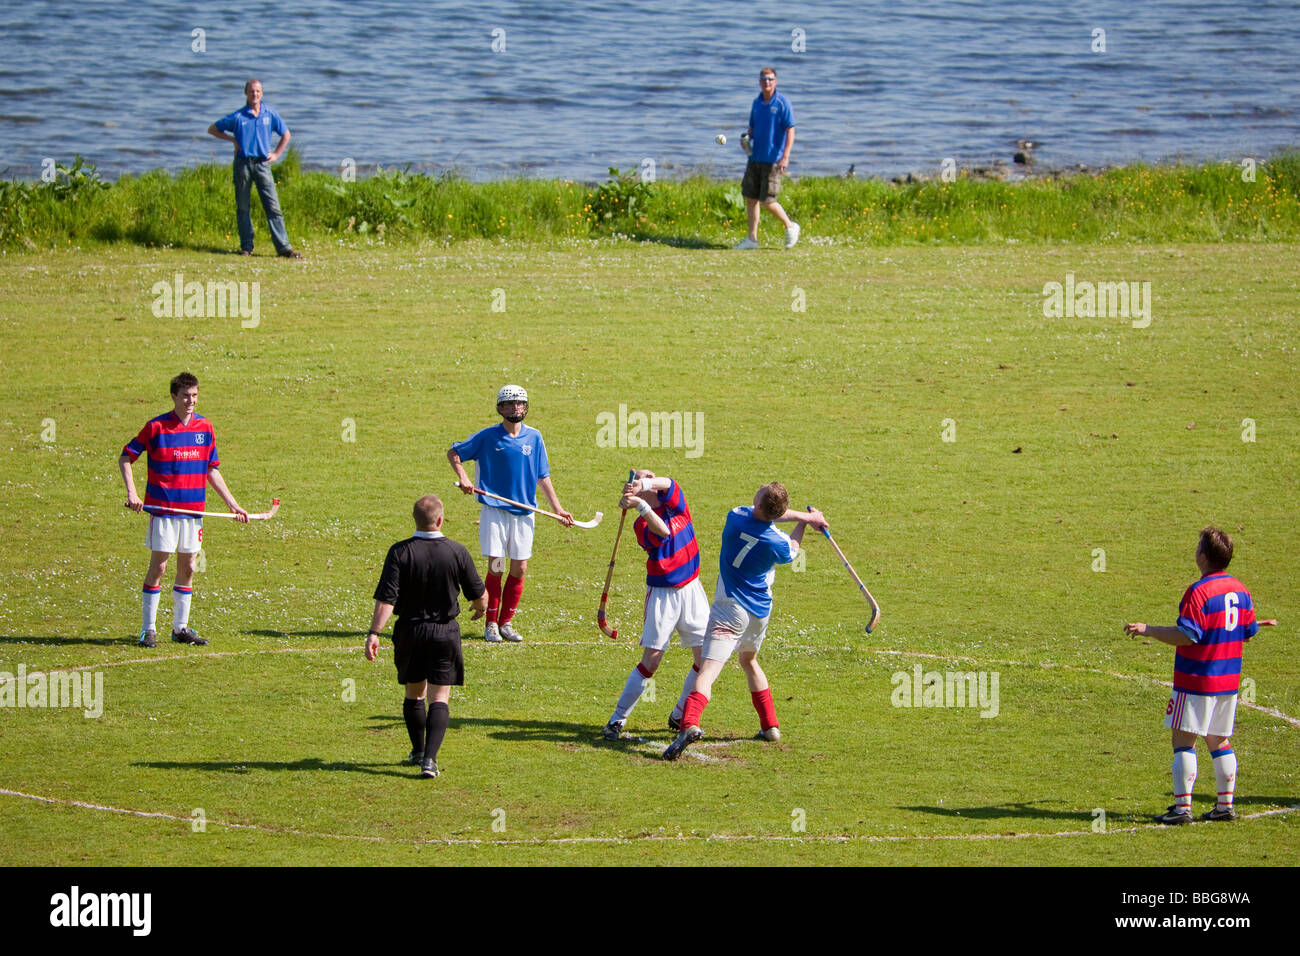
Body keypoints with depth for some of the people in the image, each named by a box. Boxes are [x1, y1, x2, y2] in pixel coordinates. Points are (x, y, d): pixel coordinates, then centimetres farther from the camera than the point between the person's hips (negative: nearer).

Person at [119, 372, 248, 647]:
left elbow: (211, 470, 16)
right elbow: (125, 457, 0)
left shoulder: (205, 427, 7)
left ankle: (181, 628, 16)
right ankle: (148, 630, 1)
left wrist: (232, 504, 12)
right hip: (162, 509, -4)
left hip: (193, 510, 4)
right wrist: (132, 494, -11)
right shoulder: (156, 427, -6)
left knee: (187, 568, 8)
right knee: (158, 566, -5)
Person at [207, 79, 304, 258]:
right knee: (243, 207, 3)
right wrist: (232, 139, 1)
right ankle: (246, 246, 11)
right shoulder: (238, 117, 1)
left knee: (273, 206, -5)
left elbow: (286, 135, 20)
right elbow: (213, 129, 9)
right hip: (243, 163, -1)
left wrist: (276, 154, 10)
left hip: (262, 163, 1)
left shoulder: (270, 114, 6)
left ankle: (283, 247, -8)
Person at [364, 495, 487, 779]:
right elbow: (479, 596, -1)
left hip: (410, 632, 1)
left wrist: (374, 633, -18)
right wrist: (481, 609, 22)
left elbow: (386, 598, -18)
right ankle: (429, 758, -13)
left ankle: (418, 751, 32)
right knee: (440, 697, 1)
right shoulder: (457, 551, -9)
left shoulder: (400, 552, -11)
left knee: (414, 693, 20)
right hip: (445, 633, -1)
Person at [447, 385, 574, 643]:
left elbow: (543, 476, 12)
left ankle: (506, 622, 12)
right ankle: (491, 623, 4)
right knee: (495, 567, -5)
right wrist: (463, 478, -9)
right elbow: (454, 452, 7)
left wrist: (557, 508, 9)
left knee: (519, 569, 2)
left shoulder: (534, 437, 6)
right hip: (495, 510, -3)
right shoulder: (488, 436, -1)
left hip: (523, 512, 3)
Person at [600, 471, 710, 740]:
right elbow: (662, 531, -28)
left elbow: (665, 483, -20)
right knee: (651, 659, -11)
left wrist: (644, 485, -39)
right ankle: (618, 719, -3)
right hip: (662, 594, -4)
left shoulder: (675, 503, 2)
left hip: (691, 590, 4)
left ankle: (679, 716, 18)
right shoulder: (642, 525, -8)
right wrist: (640, 504, -38)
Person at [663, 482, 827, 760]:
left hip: (731, 608, -3)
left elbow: (760, 515, 8)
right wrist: (804, 521, 26)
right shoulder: (776, 542, -13)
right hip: (761, 610, 3)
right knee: (749, 660, 30)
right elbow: (792, 550, 13)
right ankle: (770, 726, 34)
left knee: (709, 667, -17)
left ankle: (690, 724, -39)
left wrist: (805, 516, 13)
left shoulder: (736, 517, -13)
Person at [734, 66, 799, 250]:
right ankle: (752, 238, 12)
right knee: (750, 197, 5)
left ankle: (790, 227, 15)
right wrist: (746, 137, 0)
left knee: (767, 200, -7)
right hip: (755, 158, 7)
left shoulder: (782, 104, -10)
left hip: (773, 160, -7)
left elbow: (790, 131, -13)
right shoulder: (757, 102, 10)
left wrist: (785, 157, -21)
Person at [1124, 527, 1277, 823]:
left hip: (1196, 681, -7)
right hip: (1229, 679, 7)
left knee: (1184, 741, -2)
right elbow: (1248, 633, 15)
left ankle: (1182, 807, -6)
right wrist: (1259, 624, 38)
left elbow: (1187, 635, -22)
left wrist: (1148, 630, -17)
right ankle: (1226, 805, 16)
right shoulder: (1240, 590, 6)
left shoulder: (1199, 592, -18)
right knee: (1220, 742, 16)